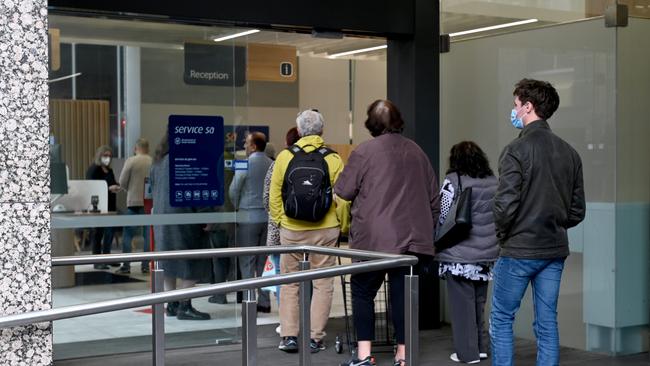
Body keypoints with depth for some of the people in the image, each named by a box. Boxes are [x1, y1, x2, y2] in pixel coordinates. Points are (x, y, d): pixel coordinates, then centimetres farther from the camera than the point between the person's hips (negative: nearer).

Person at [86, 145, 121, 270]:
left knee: (110, 232, 9)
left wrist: (116, 187, 3)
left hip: (110, 205, 8)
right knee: (98, 233, -3)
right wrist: (109, 188, -21)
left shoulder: (109, 170, 17)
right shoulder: (93, 169, -7)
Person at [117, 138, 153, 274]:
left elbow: (122, 182, -5)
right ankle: (145, 265, 7)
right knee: (148, 235, 8)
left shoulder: (131, 161, -6)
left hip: (134, 201, -2)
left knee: (128, 235, 6)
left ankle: (126, 265, 4)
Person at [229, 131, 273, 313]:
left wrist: (237, 208, 11)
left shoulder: (245, 164, -11)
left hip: (248, 217, -5)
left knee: (247, 263, 1)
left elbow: (233, 190, -6)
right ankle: (264, 301, 12)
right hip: (268, 216, 5)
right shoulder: (272, 164, 3)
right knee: (264, 262, 11)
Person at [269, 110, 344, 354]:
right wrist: (343, 226, 7)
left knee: (289, 282, 12)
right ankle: (315, 338, 8)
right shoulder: (333, 159, -5)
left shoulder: (284, 156, -2)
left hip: (291, 230, 1)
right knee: (322, 283, 8)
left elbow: (274, 196, 2)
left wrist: (278, 220, 14)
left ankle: (289, 336, 11)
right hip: (325, 230, -1)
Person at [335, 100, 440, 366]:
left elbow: (343, 191, -3)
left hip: (375, 238, -4)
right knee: (403, 294, 6)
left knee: (363, 292, 7)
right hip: (412, 238, 4)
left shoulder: (364, 152, -5)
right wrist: (428, 228, 25)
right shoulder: (416, 152, 11)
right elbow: (433, 197, 16)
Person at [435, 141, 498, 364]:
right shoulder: (493, 182, 7)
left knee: (462, 303, 2)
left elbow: (441, 216, -5)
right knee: (479, 302, 17)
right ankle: (482, 347, 24)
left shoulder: (453, 181, -9)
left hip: (460, 254, -5)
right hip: (487, 253, 6)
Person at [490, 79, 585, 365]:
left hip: (519, 250, -6)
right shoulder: (569, 152, 7)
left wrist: (502, 234, 0)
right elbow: (577, 210, 9)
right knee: (547, 323, 10)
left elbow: (505, 204, -17)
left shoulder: (517, 149, -13)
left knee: (501, 319, 6)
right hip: (555, 250, 6)